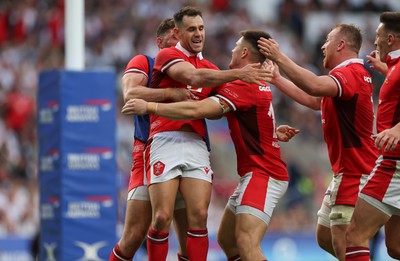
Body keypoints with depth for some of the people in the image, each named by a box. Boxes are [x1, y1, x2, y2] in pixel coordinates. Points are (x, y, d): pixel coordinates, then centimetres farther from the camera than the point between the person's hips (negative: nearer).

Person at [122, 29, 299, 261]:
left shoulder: (243, 86, -17)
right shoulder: (260, 86, 14)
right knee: (226, 239, 12)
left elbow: (197, 110, -26)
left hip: (262, 175, -11)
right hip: (257, 174, 11)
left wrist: (149, 107, -21)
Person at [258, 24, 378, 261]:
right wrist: (276, 79, 25)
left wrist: (280, 58, -28)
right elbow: (314, 100, 26)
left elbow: (315, 86, -36)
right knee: (325, 237, 16)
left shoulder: (351, 73, -17)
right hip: (346, 172, 11)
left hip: (355, 173, -11)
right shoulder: (350, 73, 17)